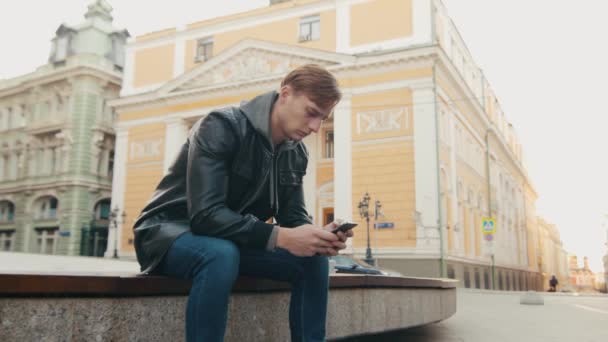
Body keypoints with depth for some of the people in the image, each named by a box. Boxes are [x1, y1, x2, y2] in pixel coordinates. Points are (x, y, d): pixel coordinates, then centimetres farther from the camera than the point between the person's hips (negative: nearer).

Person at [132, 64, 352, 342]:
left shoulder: (296, 153, -1)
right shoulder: (221, 127, -24)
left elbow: (293, 215, 1)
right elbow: (205, 214, -33)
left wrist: (317, 237, -23)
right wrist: (281, 237, -41)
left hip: (233, 240, 7)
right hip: (169, 231, -6)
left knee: (313, 258, -10)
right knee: (222, 255, -39)